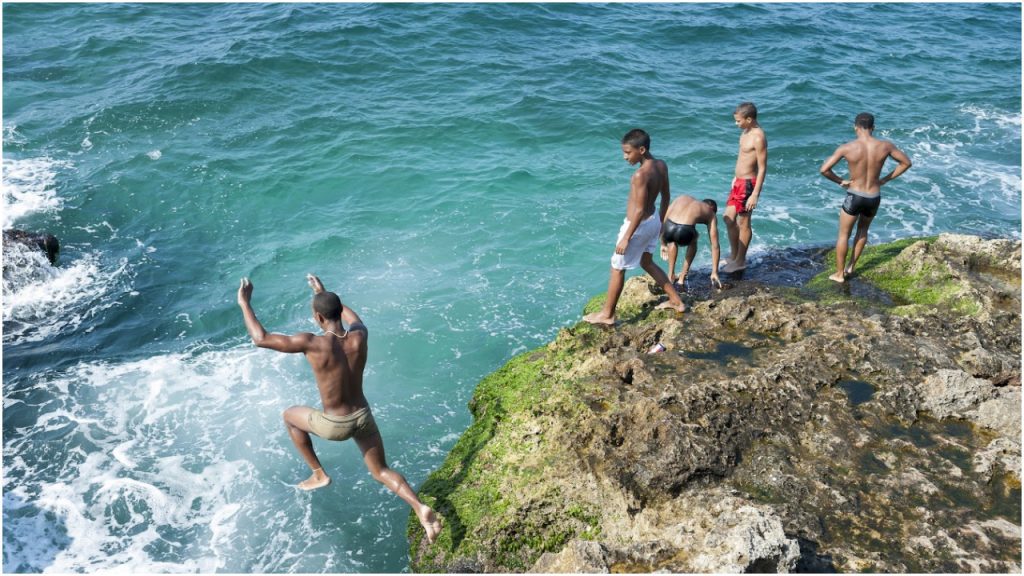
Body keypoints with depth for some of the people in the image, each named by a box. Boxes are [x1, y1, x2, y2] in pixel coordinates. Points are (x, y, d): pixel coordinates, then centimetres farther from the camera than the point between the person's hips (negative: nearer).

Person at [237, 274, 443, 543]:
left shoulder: (314, 343, -25)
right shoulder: (359, 336, -11)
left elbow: (260, 338, -19)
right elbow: (355, 319, 17)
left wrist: (244, 303, -6)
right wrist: (324, 294, 23)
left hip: (335, 426, -4)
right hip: (364, 417, 4)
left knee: (290, 415, 26)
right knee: (381, 472, 18)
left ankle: (319, 474, 31)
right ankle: (421, 508, -7)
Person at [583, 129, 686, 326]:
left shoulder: (640, 175, -28)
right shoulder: (661, 165, -3)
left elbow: (639, 210, -26)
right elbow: (666, 197, 7)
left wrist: (626, 237, -20)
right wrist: (660, 223, 20)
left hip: (638, 226, -8)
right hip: (653, 221, 9)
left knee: (617, 268, 8)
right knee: (646, 262, 28)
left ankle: (607, 314, 20)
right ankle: (676, 301, 34)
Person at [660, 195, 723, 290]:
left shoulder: (682, 198, 35)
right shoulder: (711, 213, 27)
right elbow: (715, 246, 26)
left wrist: (663, 244, 42)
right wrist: (714, 273, 30)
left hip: (669, 227, 2)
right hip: (684, 231, -2)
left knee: (673, 240, 40)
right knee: (693, 240, 36)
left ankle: (671, 275, 34)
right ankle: (682, 278, 32)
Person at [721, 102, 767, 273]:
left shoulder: (758, 138, -21)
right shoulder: (746, 131, 6)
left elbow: (762, 168, -21)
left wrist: (755, 194, -23)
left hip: (748, 183, -9)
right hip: (739, 181, 9)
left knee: (743, 222, 2)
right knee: (728, 217, 15)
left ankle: (740, 261, 15)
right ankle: (733, 255, 29)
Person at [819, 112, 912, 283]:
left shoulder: (847, 147, -14)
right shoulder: (885, 146, -6)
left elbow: (824, 170, -16)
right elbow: (906, 163, 6)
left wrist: (840, 181, -2)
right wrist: (885, 179, 9)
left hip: (854, 197, -3)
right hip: (874, 198, 3)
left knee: (844, 235, 15)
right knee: (863, 230, 29)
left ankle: (839, 273, 22)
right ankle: (851, 266, 33)